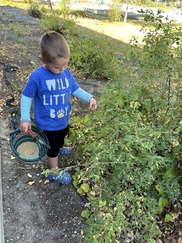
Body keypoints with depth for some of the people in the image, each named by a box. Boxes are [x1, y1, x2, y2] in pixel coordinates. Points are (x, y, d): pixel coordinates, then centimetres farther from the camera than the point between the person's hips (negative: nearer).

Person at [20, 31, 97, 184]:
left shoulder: (66, 73, -12)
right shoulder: (37, 77, -27)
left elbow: (75, 89, 1)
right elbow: (27, 96, -15)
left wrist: (89, 97, -15)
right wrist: (25, 118, -17)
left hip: (64, 119, 6)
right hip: (48, 123, -5)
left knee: (62, 137, 33)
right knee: (53, 147, 14)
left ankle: (59, 149, 67)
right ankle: (54, 173, 38)